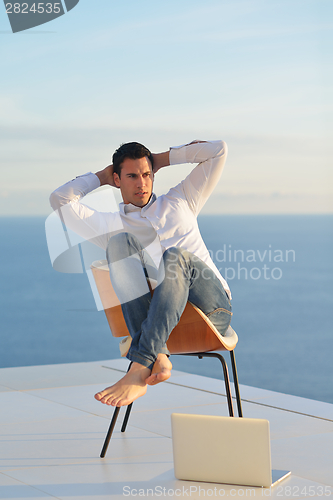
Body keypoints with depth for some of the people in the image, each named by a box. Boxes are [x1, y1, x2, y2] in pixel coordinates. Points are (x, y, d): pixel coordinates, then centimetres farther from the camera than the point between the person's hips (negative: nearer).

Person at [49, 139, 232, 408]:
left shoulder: (179, 201, 30)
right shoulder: (110, 224, 25)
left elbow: (218, 150, 30)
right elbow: (60, 199, 14)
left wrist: (162, 159, 30)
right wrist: (101, 177, 28)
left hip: (213, 307, 1)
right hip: (163, 320, 0)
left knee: (177, 256, -32)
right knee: (120, 242, -25)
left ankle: (140, 367, -46)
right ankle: (158, 358, -43)